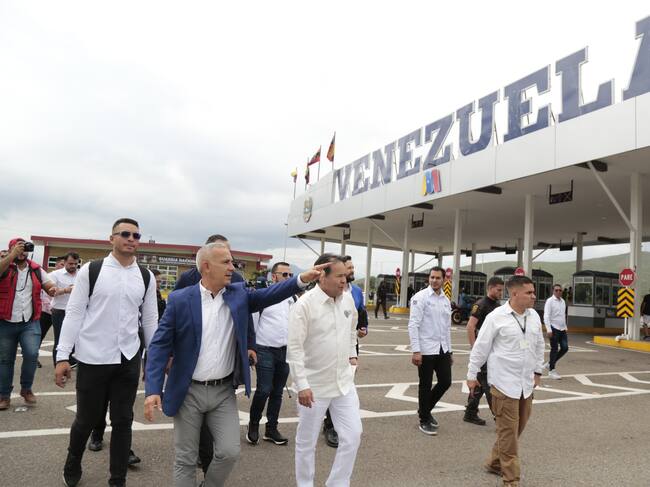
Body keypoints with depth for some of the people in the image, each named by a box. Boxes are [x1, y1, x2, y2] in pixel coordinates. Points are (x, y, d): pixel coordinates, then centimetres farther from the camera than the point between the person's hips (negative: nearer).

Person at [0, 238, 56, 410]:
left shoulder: (36, 269, 7)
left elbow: (49, 286, 9)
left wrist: (52, 289, -14)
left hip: (30, 322, 1)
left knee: (32, 355, -13)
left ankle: (26, 389, 10)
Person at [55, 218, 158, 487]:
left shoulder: (146, 277, 4)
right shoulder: (90, 271, -5)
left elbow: (150, 319, 9)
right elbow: (74, 313, -5)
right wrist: (62, 356, -8)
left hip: (128, 359, 2)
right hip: (92, 358, -2)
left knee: (123, 421, 9)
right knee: (86, 419, 12)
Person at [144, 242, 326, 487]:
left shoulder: (239, 294, 0)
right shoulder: (180, 300, -10)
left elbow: (269, 294, -13)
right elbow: (160, 345, -9)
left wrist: (302, 279, -29)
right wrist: (153, 389, -17)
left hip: (224, 391, 2)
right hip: (189, 392, -2)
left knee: (230, 452, 1)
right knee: (185, 459, 9)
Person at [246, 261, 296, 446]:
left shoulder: (293, 298, 11)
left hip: (286, 351, 5)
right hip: (265, 350, -5)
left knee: (277, 392, 11)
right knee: (264, 390, -7)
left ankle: (271, 429, 24)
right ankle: (253, 424, 18)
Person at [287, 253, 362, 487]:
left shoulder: (348, 298, 0)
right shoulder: (304, 304, -19)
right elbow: (295, 348, -19)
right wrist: (302, 385, -21)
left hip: (344, 381, 5)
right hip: (315, 385, -5)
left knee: (353, 435, 7)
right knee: (307, 441, 11)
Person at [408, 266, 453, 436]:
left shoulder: (446, 300, 11)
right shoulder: (421, 297, -10)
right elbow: (413, 324, -15)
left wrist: (449, 350, 16)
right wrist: (416, 350, -20)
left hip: (442, 349, 6)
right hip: (426, 350, -6)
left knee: (445, 382, 9)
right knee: (425, 385, 5)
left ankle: (425, 410, 31)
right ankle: (424, 420, 21)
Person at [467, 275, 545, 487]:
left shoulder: (534, 316, 5)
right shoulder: (496, 317, -13)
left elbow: (539, 345, 17)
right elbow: (481, 347, -7)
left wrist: (537, 371, 17)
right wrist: (472, 375, -3)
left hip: (526, 383, 6)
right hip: (504, 383, -6)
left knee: (518, 428, 14)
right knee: (508, 430, -1)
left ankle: (495, 463, 33)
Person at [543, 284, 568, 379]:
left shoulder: (563, 301, 12)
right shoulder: (550, 301, -10)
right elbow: (546, 316, -15)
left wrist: (565, 327, 16)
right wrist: (548, 330, -21)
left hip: (562, 329, 7)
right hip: (554, 329, -7)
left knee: (565, 348, 4)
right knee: (554, 349, -1)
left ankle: (550, 364, 22)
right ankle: (551, 371, 11)